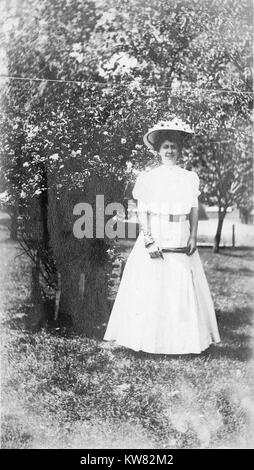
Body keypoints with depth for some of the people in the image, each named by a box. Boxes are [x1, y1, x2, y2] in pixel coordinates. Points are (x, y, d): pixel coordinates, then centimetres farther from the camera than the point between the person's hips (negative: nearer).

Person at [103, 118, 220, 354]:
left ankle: (182, 340, 12)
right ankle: (149, 339, 6)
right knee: (150, 287, -3)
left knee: (183, 286, 2)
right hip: (154, 237, -2)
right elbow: (142, 212, -2)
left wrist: (193, 237, -4)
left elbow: (194, 210, 9)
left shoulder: (190, 178, 10)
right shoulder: (148, 178, 2)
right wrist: (149, 239, -12)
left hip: (181, 241, 2)